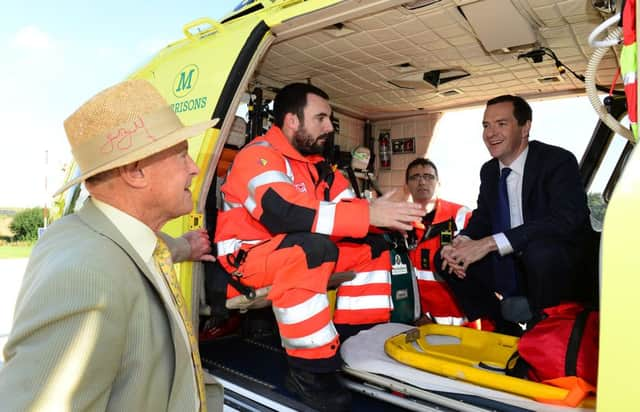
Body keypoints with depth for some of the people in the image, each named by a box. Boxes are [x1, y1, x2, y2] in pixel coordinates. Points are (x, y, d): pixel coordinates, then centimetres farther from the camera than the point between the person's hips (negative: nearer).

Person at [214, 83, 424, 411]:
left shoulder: (314, 162, 9)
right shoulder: (258, 155, -18)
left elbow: (344, 205, 4)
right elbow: (283, 213, -35)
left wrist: (388, 217, -17)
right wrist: (368, 214, -34)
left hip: (304, 255, 9)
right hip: (244, 258, -8)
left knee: (371, 247, 1)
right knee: (312, 247, -37)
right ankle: (308, 370, -25)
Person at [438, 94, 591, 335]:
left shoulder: (559, 161, -14)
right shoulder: (489, 170, 6)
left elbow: (567, 219, -28)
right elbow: (482, 216, 12)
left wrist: (490, 243, -34)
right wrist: (461, 241, -15)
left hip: (557, 263, -6)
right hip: (509, 267, 6)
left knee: (540, 251, -38)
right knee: (447, 259, -7)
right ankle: (506, 332, 3)